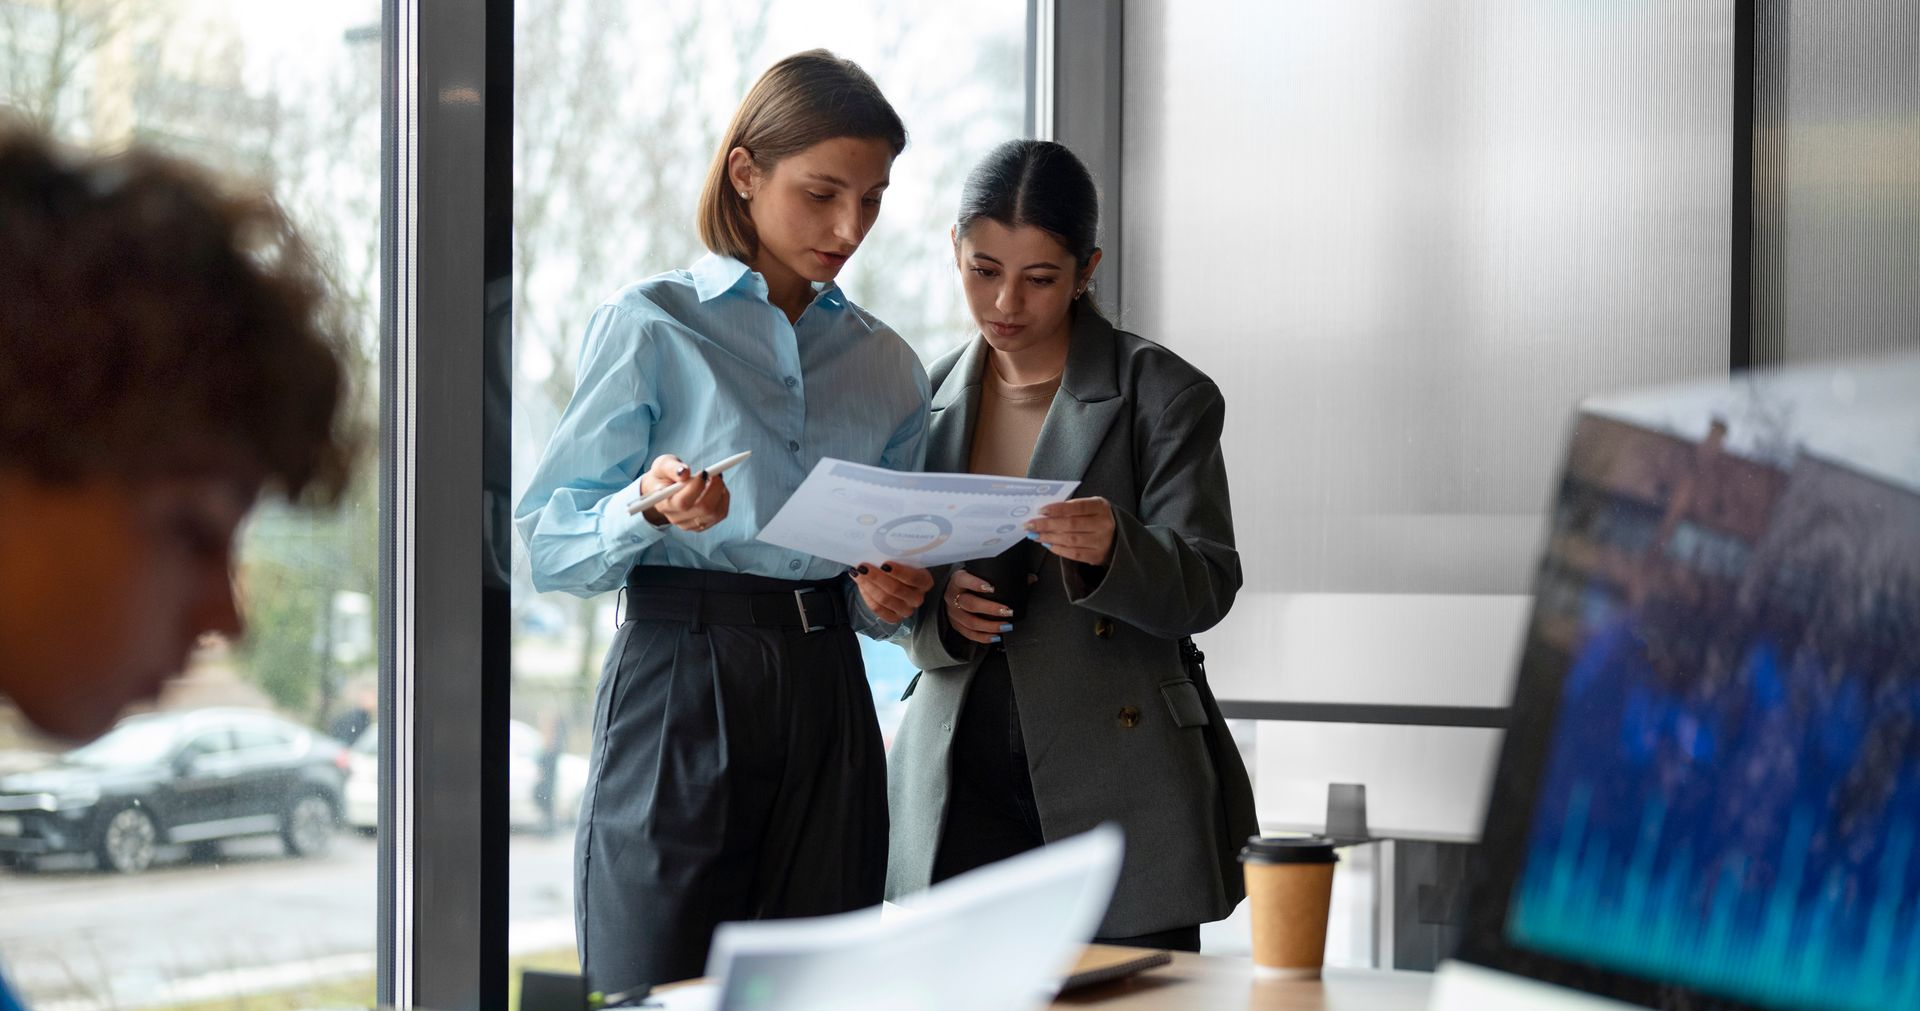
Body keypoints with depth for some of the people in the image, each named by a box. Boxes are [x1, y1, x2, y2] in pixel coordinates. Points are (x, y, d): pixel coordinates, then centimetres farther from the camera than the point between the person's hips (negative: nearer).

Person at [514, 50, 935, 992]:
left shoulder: (887, 365, 16)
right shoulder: (650, 325, 1)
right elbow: (549, 548, -4)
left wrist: (885, 596, 1)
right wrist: (649, 511, -23)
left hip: (825, 696, 4)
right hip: (680, 684, -4)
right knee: (657, 990, -8)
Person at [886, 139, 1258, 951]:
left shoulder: (1165, 395, -1)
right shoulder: (928, 398, 11)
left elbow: (1206, 588, -7)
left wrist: (1111, 551, -27)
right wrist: (938, 610, -8)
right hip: (961, 787, 3)